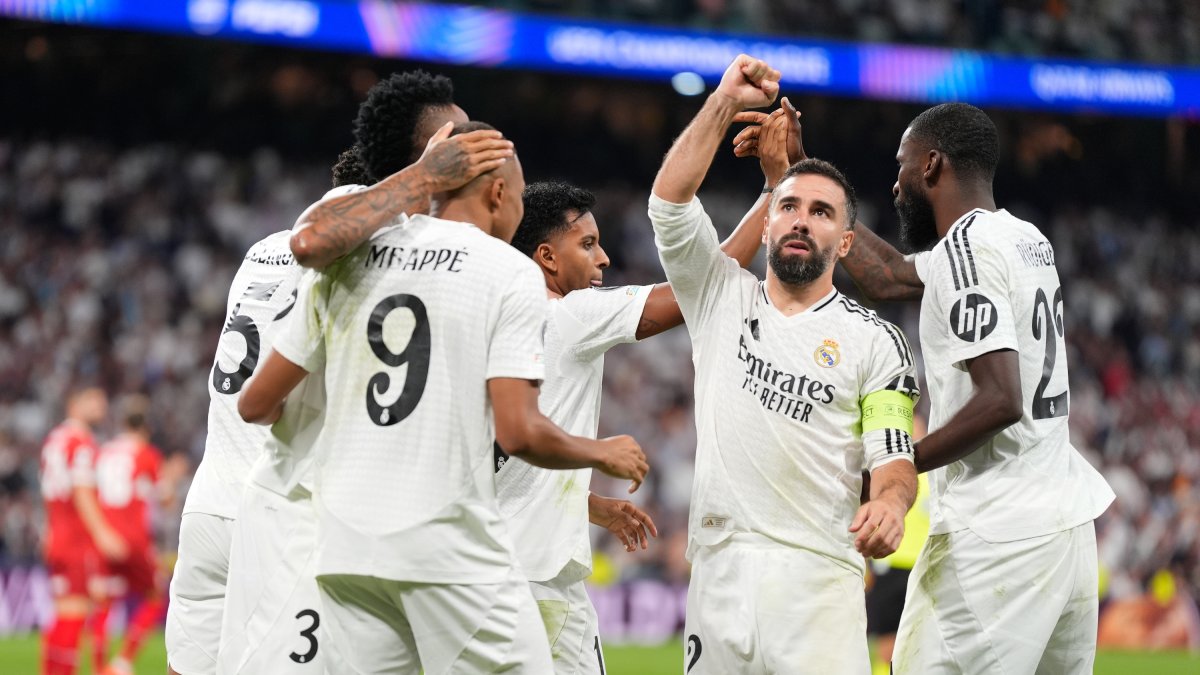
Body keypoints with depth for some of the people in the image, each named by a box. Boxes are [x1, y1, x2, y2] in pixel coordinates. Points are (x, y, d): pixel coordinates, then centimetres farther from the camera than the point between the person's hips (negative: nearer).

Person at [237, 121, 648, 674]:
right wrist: (603, 454, 8)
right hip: (453, 545, -5)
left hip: (346, 547, 5)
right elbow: (518, 433, -11)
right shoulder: (510, 271, -2)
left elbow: (256, 406, 14)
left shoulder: (344, 264, 12)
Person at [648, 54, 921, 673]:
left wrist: (889, 504, -24)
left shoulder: (873, 340, 8)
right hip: (720, 568, 2)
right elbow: (669, 199, 2)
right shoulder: (721, 296, 15)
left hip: (817, 571, -2)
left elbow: (894, 459, 0)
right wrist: (725, 101, -3)